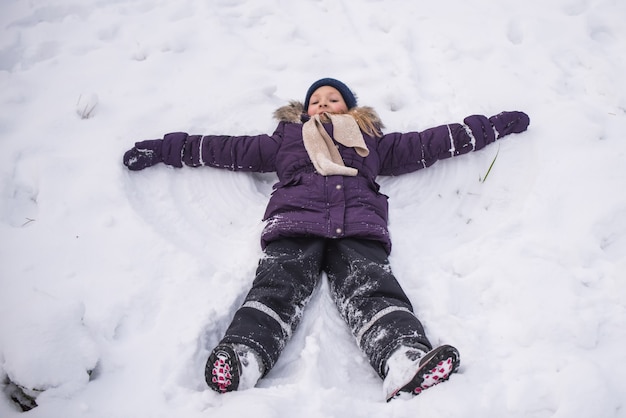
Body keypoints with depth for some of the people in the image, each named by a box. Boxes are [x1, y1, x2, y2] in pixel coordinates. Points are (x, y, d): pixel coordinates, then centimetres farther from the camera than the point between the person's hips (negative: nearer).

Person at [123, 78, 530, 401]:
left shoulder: (373, 141, 36)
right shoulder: (286, 139, 36)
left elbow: (433, 142, 36)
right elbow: (223, 148, 34)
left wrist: (497, 124, 37)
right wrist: (161, 149, 32)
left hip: (358, 227, 0)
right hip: (294, 221, 0)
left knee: (373, 288, -28)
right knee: (278, 287, -28)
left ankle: (406, 361, -52)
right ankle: (240, 358, -51)